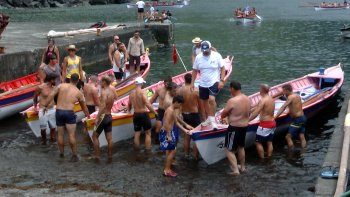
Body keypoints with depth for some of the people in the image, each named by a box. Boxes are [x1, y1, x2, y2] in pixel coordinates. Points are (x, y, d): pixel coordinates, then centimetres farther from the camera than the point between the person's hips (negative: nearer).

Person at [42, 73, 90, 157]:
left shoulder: (61, 86, 7)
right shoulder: (78, 93, 8)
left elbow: (51, 95, -6)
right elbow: (84, 107, 18)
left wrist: (45, 105, 1)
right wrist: (88, 116, 34)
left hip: (58, 111, 2)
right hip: (69, 112, -2)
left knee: (60, 134, 13)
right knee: (71, 135, -1)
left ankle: (62, 153, 22)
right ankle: (75, 154, 3)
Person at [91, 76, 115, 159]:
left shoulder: (104, 92, -17)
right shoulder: (111, 92, 10)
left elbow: (103, 105, -28)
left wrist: (97, 118, -29)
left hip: (103, 116, -8)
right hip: (109, 116, 8)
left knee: (94, 136, 4)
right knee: (109, 138, 11)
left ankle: (97, 156, 4)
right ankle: (110, 155, 17)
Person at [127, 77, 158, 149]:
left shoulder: (132, 93, 6)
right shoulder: (142, 92, -15)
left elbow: (129, 106, 17)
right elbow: (148, 104, -26)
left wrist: (129, 111, 39)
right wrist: (155, 113, -24)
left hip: (135, 114, 6)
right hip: (144, 114, -6)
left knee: (137, 134, 13)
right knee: (148, 134, 8)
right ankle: (148, 150, 8)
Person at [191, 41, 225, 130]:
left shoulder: (216, 56, -7)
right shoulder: (198, 57, 2)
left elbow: (222, 68, -3)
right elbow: (195, 70, 10)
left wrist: (221, 81, -13)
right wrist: (192, 83, 6)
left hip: (214, 82, -4)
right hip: (203, 83, 5)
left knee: (211, 99, -24)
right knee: (205, 101, 15)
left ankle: (212, 120, -12)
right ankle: (209, 118, 37)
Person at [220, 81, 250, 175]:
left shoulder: (232, 101, -23)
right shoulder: (247, 99, 1)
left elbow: (223, 115, -14)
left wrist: (223, 117, 7)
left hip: (234, 127, -8)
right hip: (245, 126, 8)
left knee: (228, 149, 3)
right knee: (241, 147, 25)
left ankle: (236, 170, -2)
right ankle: (242, 167, 36)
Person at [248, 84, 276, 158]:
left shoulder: (262, 100, -19)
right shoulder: (272, 99, 9)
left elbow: (256, 113, -23)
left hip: (265, 125, -8)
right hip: (272, 122, 8)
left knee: (258, 143, 1)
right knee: (269, 142, 14)